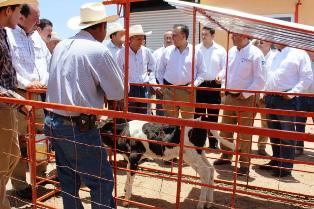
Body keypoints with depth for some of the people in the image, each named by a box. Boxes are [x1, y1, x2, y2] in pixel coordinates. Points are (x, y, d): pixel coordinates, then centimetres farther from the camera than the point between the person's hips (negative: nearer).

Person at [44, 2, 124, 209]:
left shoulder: (60, 46, 8)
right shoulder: (98, 50, -13)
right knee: (102, 182, 6)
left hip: (53, 122, 8)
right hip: (79, 127, -8)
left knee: (69, 181, 20)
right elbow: (118, 93, -7)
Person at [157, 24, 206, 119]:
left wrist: (195, 84, -7)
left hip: (187, 91, -1)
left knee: (188, 118, 9)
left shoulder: (196, 52, 0)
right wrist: (162, 85, 6)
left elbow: (202, 72, 5)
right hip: (169, 90, 1)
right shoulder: (167, 51, 4)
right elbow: (160, 71, 11)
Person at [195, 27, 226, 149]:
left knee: (213, 115, 9)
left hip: (214, 85, 0)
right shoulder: (196, 49, 1)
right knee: (197, 113, 5)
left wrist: (220, 75, -17)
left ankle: (213, 142, 21)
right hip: (199, 85, 0)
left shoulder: (220, 50, 2)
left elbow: (225, 67, 2)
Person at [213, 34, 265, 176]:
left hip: (245, 99, -6)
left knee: (245, 132, 2)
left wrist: (245, 94, -14)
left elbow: (260, 80, -13)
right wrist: (224, 88, 8)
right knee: (225, 129, 14)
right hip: (229, 96, 7)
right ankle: (226, 156, 32)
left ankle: (244, 164, 16)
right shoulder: (232, 51, 8)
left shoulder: (255, 53, -11)